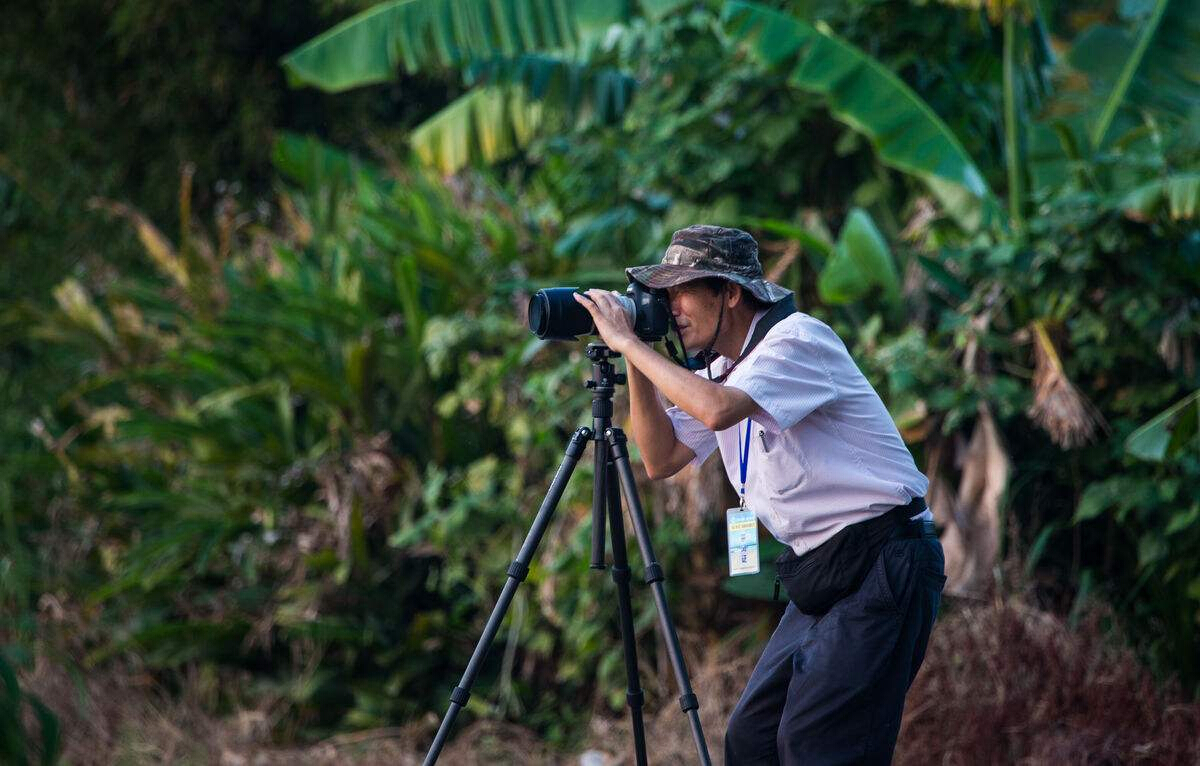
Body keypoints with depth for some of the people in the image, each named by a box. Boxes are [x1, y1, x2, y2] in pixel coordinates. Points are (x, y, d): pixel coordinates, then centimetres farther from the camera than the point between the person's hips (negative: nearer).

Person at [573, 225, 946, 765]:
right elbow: (662, 458, 10)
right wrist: (634, 361, 1)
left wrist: (629, 343, -22)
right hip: (818, 572, 9)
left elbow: (717, 410, -32)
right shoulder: (717, 370, 12)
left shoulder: (798, 339, -15)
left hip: (880, 565, -9)